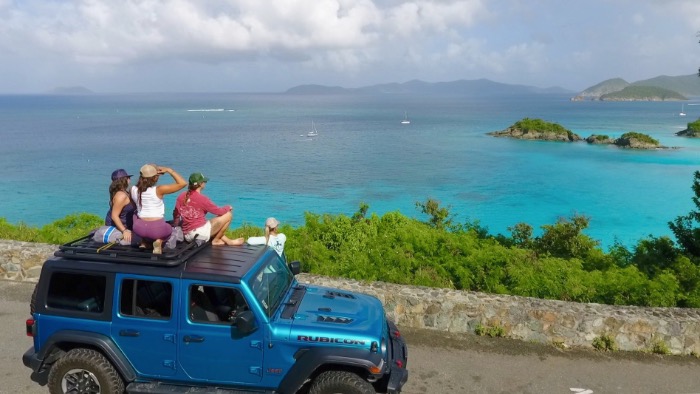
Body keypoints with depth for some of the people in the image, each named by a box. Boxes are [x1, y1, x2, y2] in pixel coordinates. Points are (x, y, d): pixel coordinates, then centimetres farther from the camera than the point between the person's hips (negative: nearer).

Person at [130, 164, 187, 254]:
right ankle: (160, 241, -1)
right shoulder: (159, 190, -16)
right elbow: (183, 183, -13)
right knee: (169, 229, 33)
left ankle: (144, 241, 18)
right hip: (157, 229, -3)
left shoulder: (133, 189, -3)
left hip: (139, 229, 3)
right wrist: (169, 170, -8)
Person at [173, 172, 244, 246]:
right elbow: (219, 211, -5)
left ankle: (227, 240, 26)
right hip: (201, 233, -8)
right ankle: (216, 240, 11)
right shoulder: (201, 198, -14)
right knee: (228, 215, 0)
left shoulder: (181, 196, 5)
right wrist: (228, 207, 16)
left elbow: (176, 215, 12)